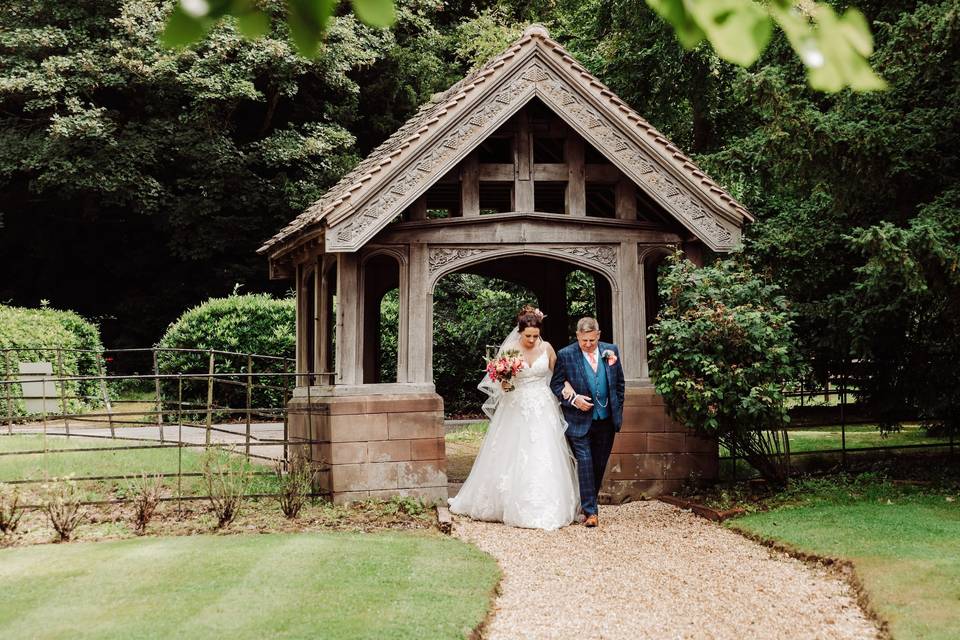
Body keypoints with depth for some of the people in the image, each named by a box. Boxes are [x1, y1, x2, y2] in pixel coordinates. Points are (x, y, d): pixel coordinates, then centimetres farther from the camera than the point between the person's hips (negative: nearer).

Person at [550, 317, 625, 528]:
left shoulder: (611, 351, 4)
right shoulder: (565, 355, -6)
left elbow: (619, 383, 13)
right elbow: (555, 385, -2)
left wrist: (618, 411, 10)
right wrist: (574, 399, -17)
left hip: (606, 421, 4)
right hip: (579, 421, -4)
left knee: (599, 466, 10)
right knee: (585, 463, -9)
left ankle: (588, 505, 25)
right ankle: (590, 511, -7)